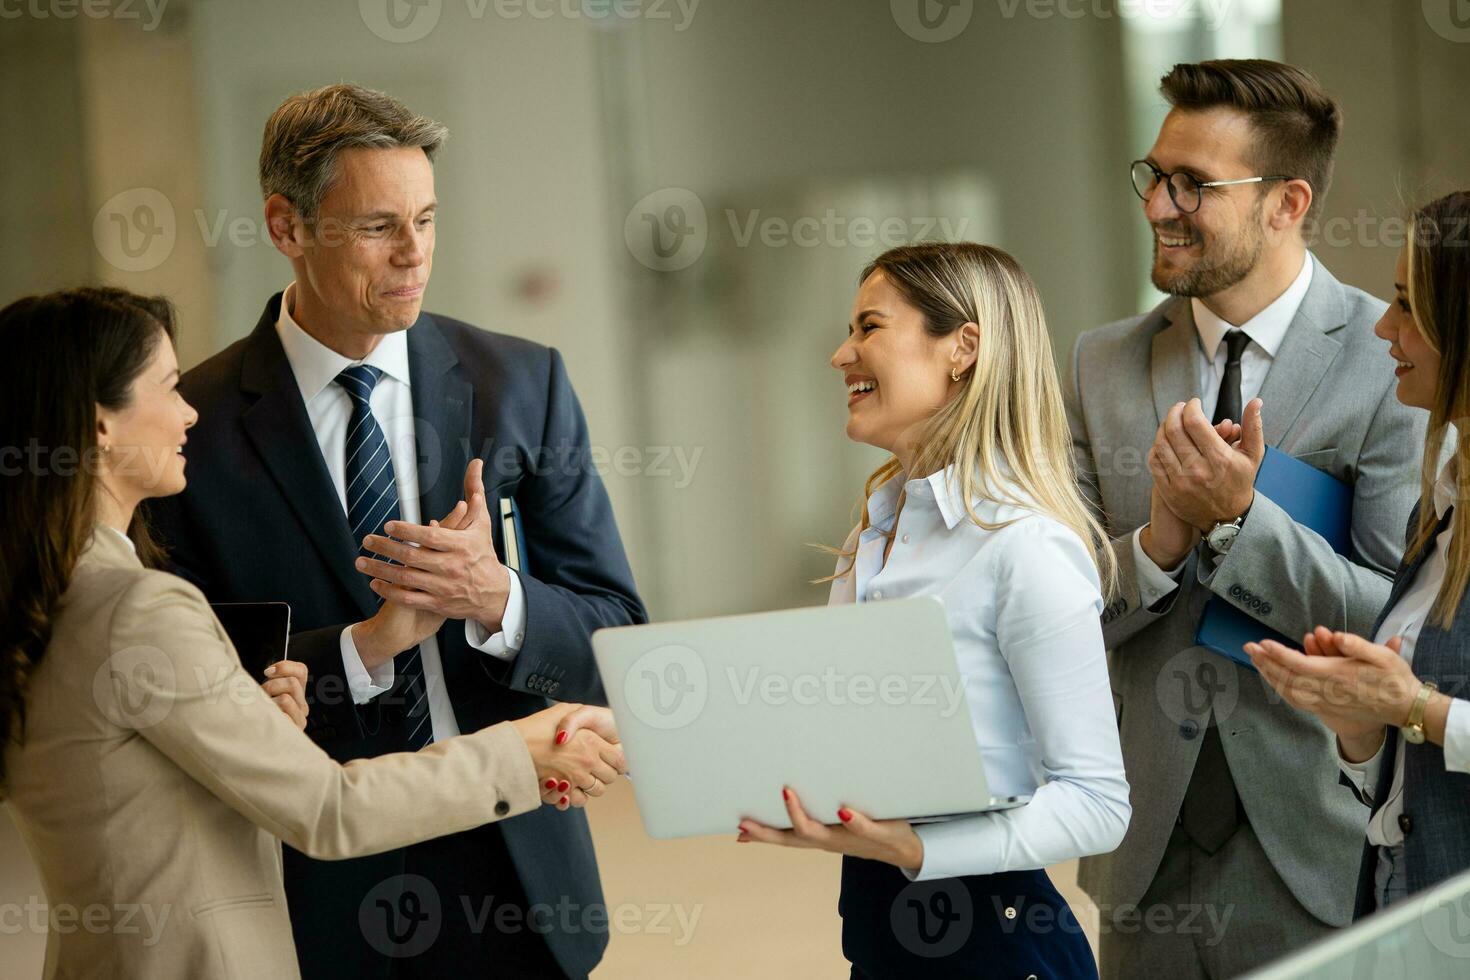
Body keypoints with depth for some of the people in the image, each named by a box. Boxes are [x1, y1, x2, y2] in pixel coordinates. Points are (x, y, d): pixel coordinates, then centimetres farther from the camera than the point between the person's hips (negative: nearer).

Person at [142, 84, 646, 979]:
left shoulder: (523, 383, -1)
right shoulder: (199, 427, -7)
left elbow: (614, 639, -1)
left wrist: (497, 599, -21)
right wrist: (362, 648, -21)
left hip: (516, 870, 2)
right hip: (320, 891, -2)